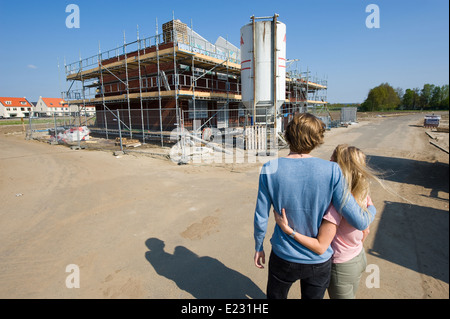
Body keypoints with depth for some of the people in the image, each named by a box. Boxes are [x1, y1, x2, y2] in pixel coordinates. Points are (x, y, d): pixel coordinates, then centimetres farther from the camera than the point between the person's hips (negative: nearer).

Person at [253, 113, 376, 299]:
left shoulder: (270, 170, -18)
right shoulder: (331, 171, -20)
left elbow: (261, 219, -11)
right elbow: (359, 221, -16)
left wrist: (258, 247, 7)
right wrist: (371, 209, 8)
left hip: (284, 258, 0)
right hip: (319, 261, 1)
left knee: (275, 296, 27)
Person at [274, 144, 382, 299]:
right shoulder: (363, 194, -8)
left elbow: (321, 247, -30)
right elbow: (365, 231, 6)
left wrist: (289, 230, -35)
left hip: (341, 267, -7)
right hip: (359, 258, 7)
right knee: (350, 295, 28)